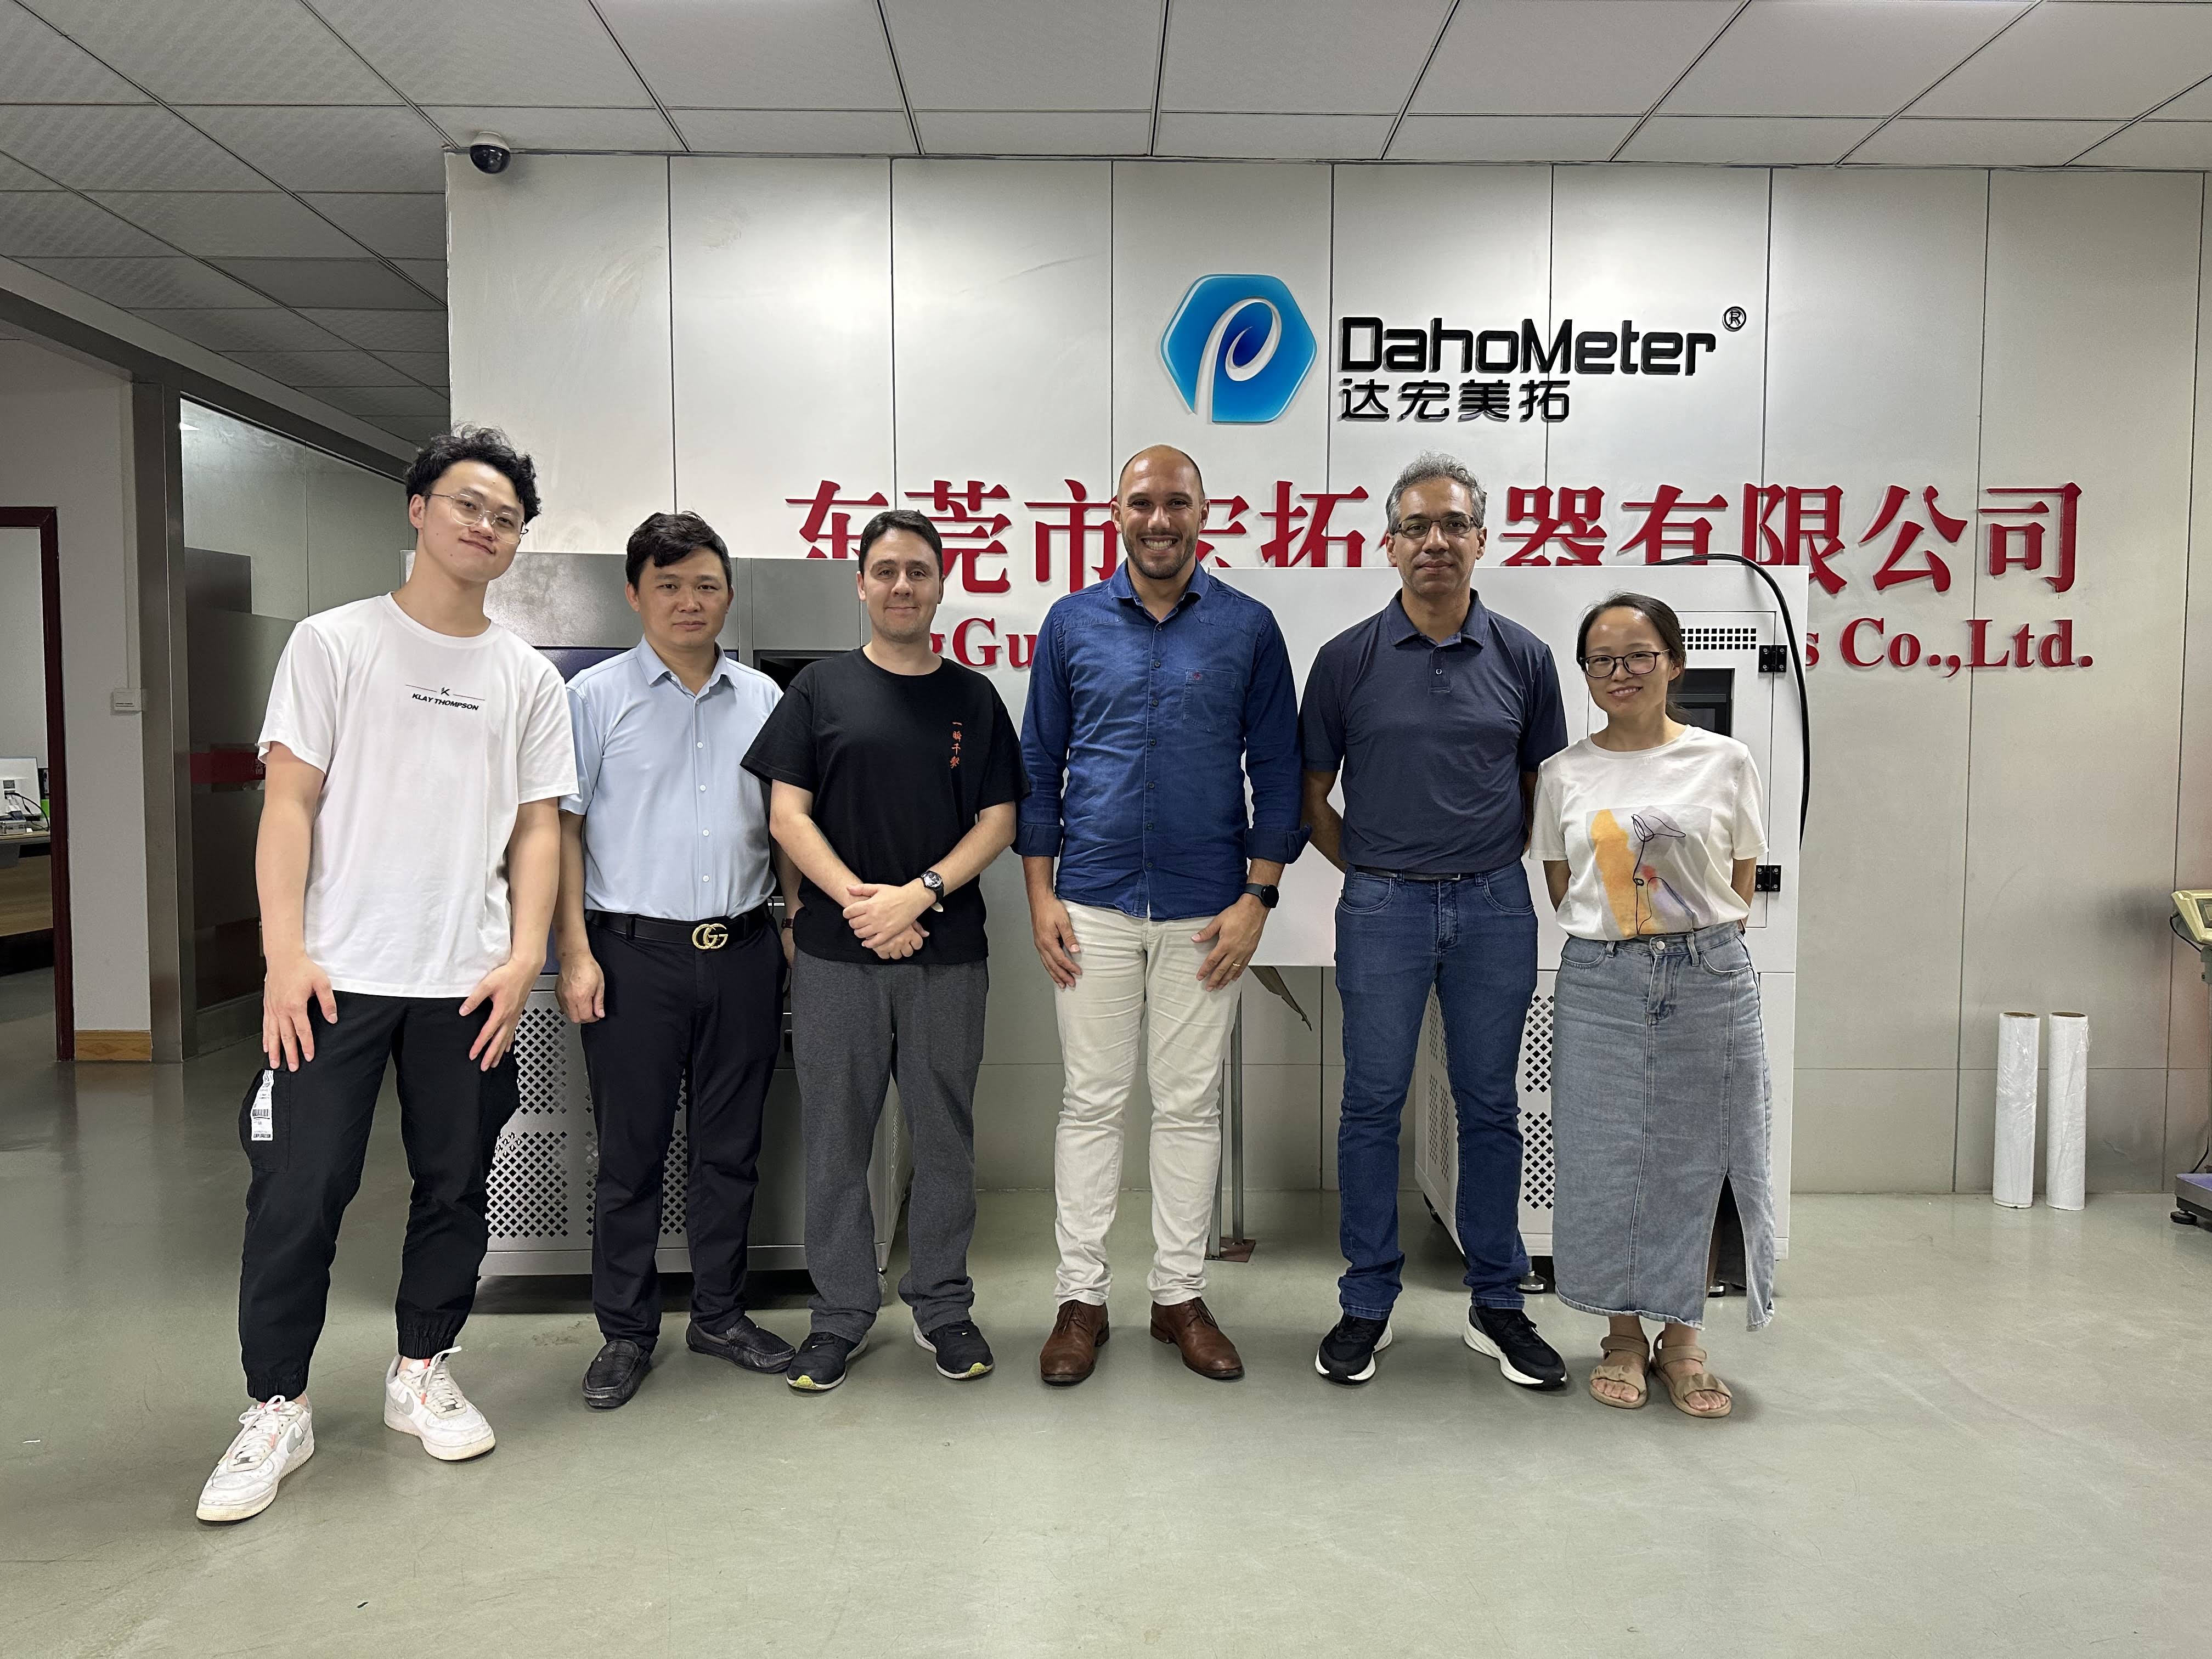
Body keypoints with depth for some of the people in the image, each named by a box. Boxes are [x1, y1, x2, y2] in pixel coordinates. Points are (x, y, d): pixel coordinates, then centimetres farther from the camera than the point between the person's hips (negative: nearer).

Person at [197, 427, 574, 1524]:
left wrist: (525, 953, -3)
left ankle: (421, 1374, 28)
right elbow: (288, 803, -3)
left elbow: (537, 826, 9)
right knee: (297, 1191, 0)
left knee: (455, 1187, 10)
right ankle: (277, 1410, 17)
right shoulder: (334, 643, 2)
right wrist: (286, 956, -11)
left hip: (467, 981, 3)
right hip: (337, 975, -2)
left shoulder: (529, 679, 10)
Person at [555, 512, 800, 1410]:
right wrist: (576, 952, -8)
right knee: (631, 1152, 5)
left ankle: (720, 1313, 26)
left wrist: (802, 924, 8)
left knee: (731, 1147, 12)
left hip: (743, 950, 3)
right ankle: (626, 1332, 19)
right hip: (637, 953, -3)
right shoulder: (597, 696, 1)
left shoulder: (762, 697, 10)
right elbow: (563, 827, -2)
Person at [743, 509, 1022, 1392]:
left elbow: (998, 820, 3)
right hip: (836, 953, -1)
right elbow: (787, 812, 0)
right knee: (836, 1137, 6)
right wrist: (857, 901, -12)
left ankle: (943, 1305, 24)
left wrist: (920, 894, -11)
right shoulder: (821, 688, 5)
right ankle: (840, 1313, 21)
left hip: (948, 952, 1)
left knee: (944, 1134, 8)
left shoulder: (973, 697, 8)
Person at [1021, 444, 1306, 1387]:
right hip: (1093, 906, 0)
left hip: (1205, 912, 0)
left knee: (1190, 1105, 8)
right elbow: (1039, 765, 7)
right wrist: (1041, 896, 1)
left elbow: (1277, 769, 4)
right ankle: (1081, 1297, 18)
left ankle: (1180, 1295, 22)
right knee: (1092, 1103, 6)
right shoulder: (1072, 624, 5)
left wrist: (1257, 897, -3)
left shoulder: (1248, 628, 2)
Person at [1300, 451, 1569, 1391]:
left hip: (1494, 907, 1)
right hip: (1383, 908, -1)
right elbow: (1313, 796, 7)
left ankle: (1498, 1306, 23)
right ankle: (1367, 1305, 19)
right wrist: (1374, 872, 5)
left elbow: (1543, 787, 13)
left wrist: (1491, 870, 7)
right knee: (1372, 1107, 6)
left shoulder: (1523, 657, 3)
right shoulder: (1349, 659, -1)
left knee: (1490, 1108, 10)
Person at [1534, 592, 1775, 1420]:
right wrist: (1618, 944, 1)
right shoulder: (1564, 774, 5)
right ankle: (1624, 1337, 22)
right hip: (1598, 985, 1)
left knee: (1696, 1158, 5)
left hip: (1708, 979, 0)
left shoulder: (1725, 762, 2)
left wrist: (1695, 946, 2)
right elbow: (1562, 888, 10)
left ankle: (1681, 1340, 22)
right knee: (1605, 1159, 4)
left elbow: (1741, 884, 8)